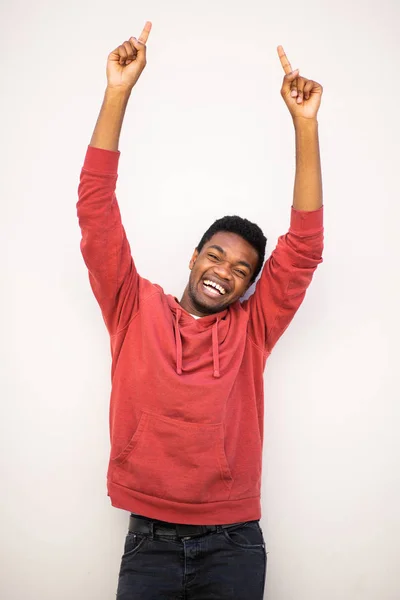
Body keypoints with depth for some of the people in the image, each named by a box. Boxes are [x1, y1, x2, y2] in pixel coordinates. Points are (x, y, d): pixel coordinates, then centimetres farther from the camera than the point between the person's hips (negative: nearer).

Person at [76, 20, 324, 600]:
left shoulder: (251, 329, 4)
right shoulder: (136, 310, 2)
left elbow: (304, 247, -4)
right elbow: (96, 214, -4)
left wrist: (305, 123, -10)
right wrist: (118, 92, -10)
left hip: (234, 546, 1)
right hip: (149, 542, 0)